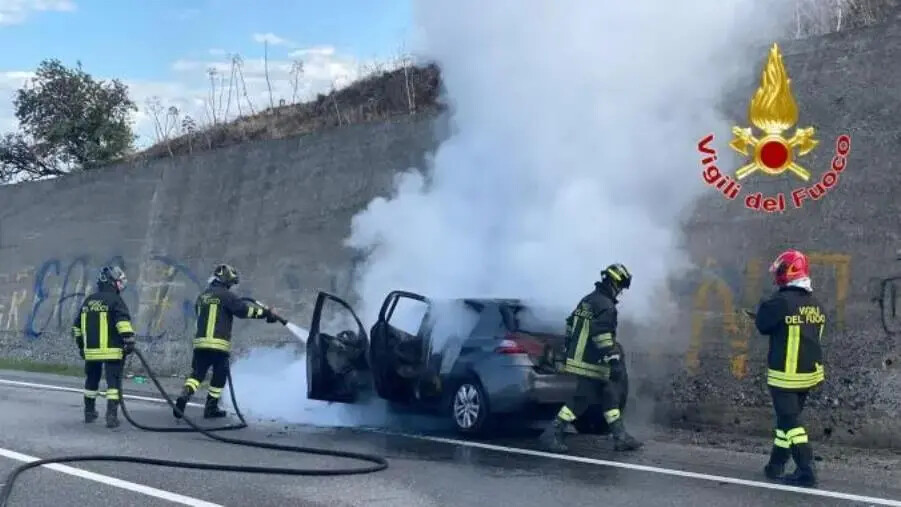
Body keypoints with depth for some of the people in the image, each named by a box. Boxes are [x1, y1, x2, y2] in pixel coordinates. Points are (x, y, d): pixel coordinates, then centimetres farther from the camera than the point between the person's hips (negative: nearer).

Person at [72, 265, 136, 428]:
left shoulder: (88, 301, 15)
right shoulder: (115, 300, -7)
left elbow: (77, 325, 22)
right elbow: (123, 322, -22)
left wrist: (81, 344, 31)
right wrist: (129, 341, -23)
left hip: (91, 350, 6)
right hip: (111, 350, -6)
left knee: (91, 381, 20)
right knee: (113, 382, -4)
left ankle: (89, 412, 32)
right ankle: (111, 415, -13)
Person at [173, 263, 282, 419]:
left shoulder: (202, 296, 16)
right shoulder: (225, 295, -5)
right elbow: (244, 309, -12)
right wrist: (266, 312, -7)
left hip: (200, 342, 5)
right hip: (219, 344, -5)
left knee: (197, 373, 5)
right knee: (219, 376, 10)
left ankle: (184, 396, -19)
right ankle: (211, 407, 13)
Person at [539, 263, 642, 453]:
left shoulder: (587, 300, 14)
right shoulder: (606, 306, -16)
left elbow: (570, 323, 21)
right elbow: (603, 335, -26)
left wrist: (569, 348, 28)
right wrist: (614, 360, -27)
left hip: (578, 357, 10)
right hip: (592, 363, -10)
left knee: (610, 397, 14)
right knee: (581, 399, -6)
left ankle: (621, 437, 19)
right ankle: (552, 433, -3)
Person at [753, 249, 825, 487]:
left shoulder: (781, 302, -19)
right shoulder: (815, 304, 4)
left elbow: (762, 325, -8)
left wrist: (764, 306, 9)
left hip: (785, 375, -7)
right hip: (810, 372, 7)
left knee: (790, 422, -2)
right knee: (788, 418, 18)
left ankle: (806, 472, -7)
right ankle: (776, 465, 27)